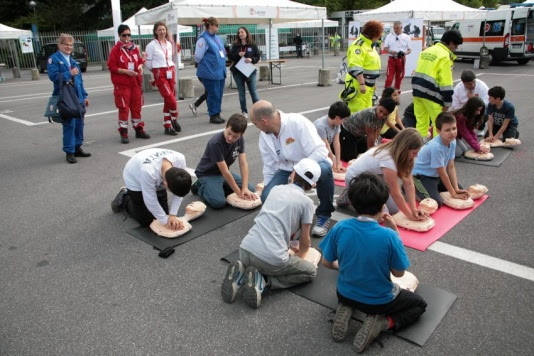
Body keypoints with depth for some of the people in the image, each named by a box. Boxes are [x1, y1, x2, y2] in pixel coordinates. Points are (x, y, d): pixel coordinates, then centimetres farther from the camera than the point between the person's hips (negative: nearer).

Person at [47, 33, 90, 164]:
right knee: (69, 124, -6)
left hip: (78, 97, 7)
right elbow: (53, 75, -14)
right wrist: (69, 74, -16)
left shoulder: (73, 61, 18)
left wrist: (84, 96, 15)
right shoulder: (54, 59, -2)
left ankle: (78, 148, 23)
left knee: (79, 123, 10)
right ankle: (69, 152, 3)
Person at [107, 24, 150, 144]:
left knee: (137, 106, 10)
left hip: (136, 82, 5)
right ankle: (123, 133, 5)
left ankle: (139, 129, 22)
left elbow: (140, 61, 21)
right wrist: (126, 71, -17)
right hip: (122, 84, -5)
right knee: (123, 108, -2)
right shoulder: (116, 50, -5)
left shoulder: (135, 48, 9)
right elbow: (111, 67, -8)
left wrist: (140, 67, -1)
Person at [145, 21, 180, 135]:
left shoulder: (169, 44, 13)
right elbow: (148, 64, -1)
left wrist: (172, 69, 14)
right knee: (172, 100, -13)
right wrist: (158, 70, 10)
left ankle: (168, 126, 17)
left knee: (168, 101, 8)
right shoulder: (151, 45, -5)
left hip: (171, 73, 6)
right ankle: (174, 121, 8)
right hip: (160, 75, -5)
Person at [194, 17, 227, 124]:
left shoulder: (217, 38, 12)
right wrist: (207, 63, 2)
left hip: (220, 72, 8)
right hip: (210, 73, -8)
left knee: (219, 95, 11)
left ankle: (217, 114, 22)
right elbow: (198, 57, -13)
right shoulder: (203, 39, -11)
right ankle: (213, 116, 10)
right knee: (213, 95, -1)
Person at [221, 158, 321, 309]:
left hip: (245, 249, 6)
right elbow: (305, 241, 10)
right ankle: (263, 281, -2)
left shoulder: (276, 188, 15)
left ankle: (241, 273, 6)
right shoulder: (306, 202, 0)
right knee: (311, 271, 18)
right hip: (272, 259, -6)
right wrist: (299, 256, 32)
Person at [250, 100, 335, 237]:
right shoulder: (264, 135, -6)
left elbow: (320, 152, -31)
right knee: (267, 197, -21)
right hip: (287, 170, 4)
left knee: (324, 169, -39)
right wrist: (267, 189, 12)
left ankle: (323, 215, -15)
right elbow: (269, 167, 6)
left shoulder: (298, 122, -25)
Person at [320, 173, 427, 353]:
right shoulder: (389, 236, -28)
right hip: (379, 300, -3)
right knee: (419, 304, 24)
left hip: (345, 294, 4)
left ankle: (344, 309, 6)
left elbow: (326, 263, -6)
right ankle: (380, 323, -3)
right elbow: (399, 273, -11)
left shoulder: (340, 228, -20)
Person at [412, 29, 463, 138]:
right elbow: (446, 82, -13)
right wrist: (447, 102, -9)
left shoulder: (427, 50, 16)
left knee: (421, 122, 14)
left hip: (418, 90, 8)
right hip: (431, 93, -8)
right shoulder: (445, 56, -9)